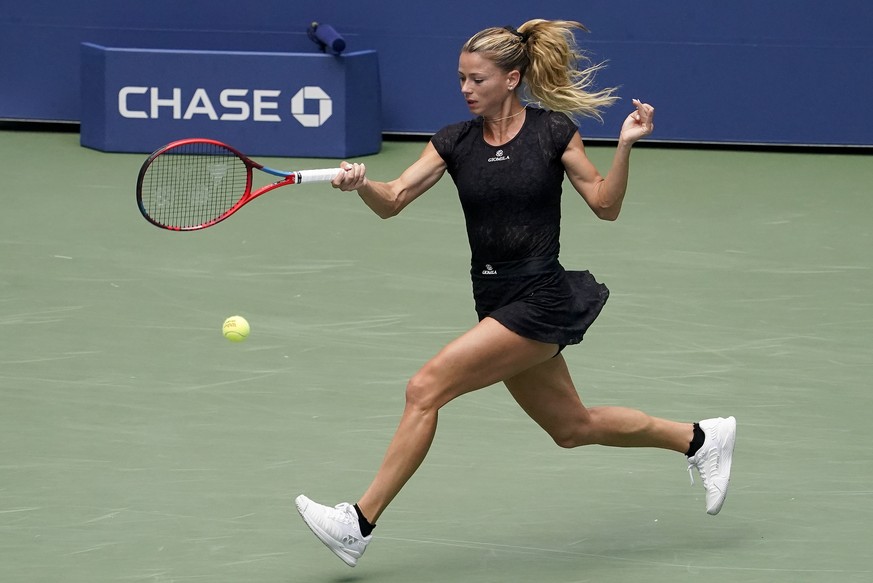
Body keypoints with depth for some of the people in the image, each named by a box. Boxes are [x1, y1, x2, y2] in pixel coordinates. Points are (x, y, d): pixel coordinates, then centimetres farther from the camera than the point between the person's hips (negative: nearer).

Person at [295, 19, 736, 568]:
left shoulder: (553, 130, -7)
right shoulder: (456, 142, 5)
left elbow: (606, 205, -1)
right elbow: (393, 200, -5)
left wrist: (625, 147, -16)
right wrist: (361, 183, -26)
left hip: (540, 300, -7)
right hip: (496, 301, 7)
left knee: (426, 389, -16)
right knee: (572, 427, 18)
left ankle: (359, 524, -10)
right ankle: (702, 440, 36)